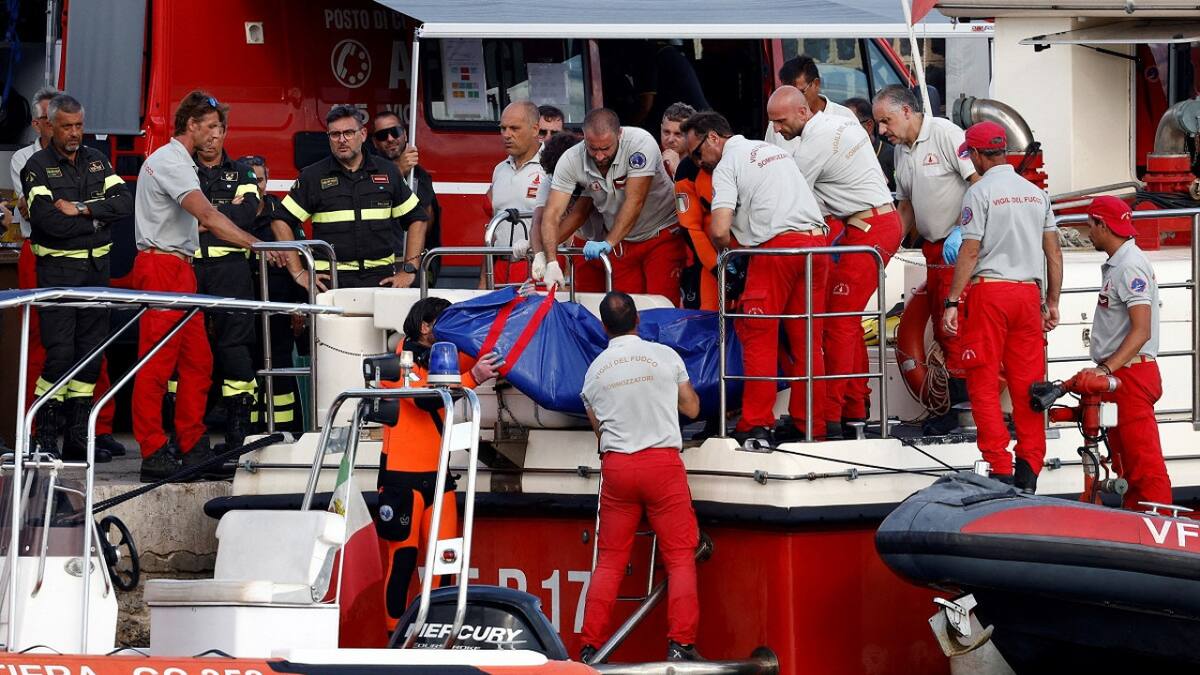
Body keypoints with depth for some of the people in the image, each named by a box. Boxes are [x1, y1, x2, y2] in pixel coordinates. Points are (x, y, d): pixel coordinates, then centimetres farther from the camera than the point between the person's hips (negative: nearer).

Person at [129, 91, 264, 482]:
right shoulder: (169, 162, -13)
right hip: (161, 269, -11)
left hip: (179, 272, 11)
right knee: (156, 364, -10)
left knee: (197, 362, 10)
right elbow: (207, 216, -24)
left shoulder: (181, 162, 21)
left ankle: (193, 449, 14)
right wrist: (256, 245, -26)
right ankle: (153, 455, -11)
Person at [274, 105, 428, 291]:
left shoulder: (387, 172, 11)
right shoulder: (313, 176, 6)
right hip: (331, 280, -1)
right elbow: (281, 221, 5)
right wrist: (298, 273, -2)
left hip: (380, 278, 1)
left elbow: (417, 219, 16)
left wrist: (409, 270, 7)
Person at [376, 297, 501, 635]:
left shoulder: (438, 360, 19)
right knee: (403, 558, -6)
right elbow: (425, 399, -20)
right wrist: (473, 378, -28)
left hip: (436, 475, 7)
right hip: (402, 477, -7)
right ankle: (395, 634, 0)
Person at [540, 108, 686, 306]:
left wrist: (608, 243, -39)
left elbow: (634, 202, -29)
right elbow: (552, 214, -19)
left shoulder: (640, 143, -26)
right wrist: (551, 262, -33)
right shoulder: (571, 161, -16)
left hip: (662, 235, -3)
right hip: (622, 244, 3)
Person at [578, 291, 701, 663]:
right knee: (680, 556, 0)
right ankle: (680, 644, -9)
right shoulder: (665, 356, -1)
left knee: (609, 560, 8)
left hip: (616, 465, 3)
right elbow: (691, 408, 11)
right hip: (663, 462, -3)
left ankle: (591, 647, 4)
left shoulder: (595, 370, 7)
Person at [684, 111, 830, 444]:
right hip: (816, 240, 7)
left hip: (777, 246, -7)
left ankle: (756, 425, -3)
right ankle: (810, 425, 11)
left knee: (759, 338, 1)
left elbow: (719, 230, -10)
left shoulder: (726, 166, 1)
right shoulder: (775, 150, 25)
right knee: (805, 339, 11)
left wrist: (725, 253, 13)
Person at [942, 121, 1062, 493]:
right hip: (1028, 293, 5)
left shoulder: (980, 192, -6)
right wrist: (1052, 302, 18)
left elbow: (969, 253, -11)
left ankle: (1000, 468, -8)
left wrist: (952, 302, -8)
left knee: (983, 383, -1)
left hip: (989, 291, -5)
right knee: (1027, 383, 6)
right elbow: (1054, 253, 12)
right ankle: (1029, 470, 3)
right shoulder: (1036, 193, 11)